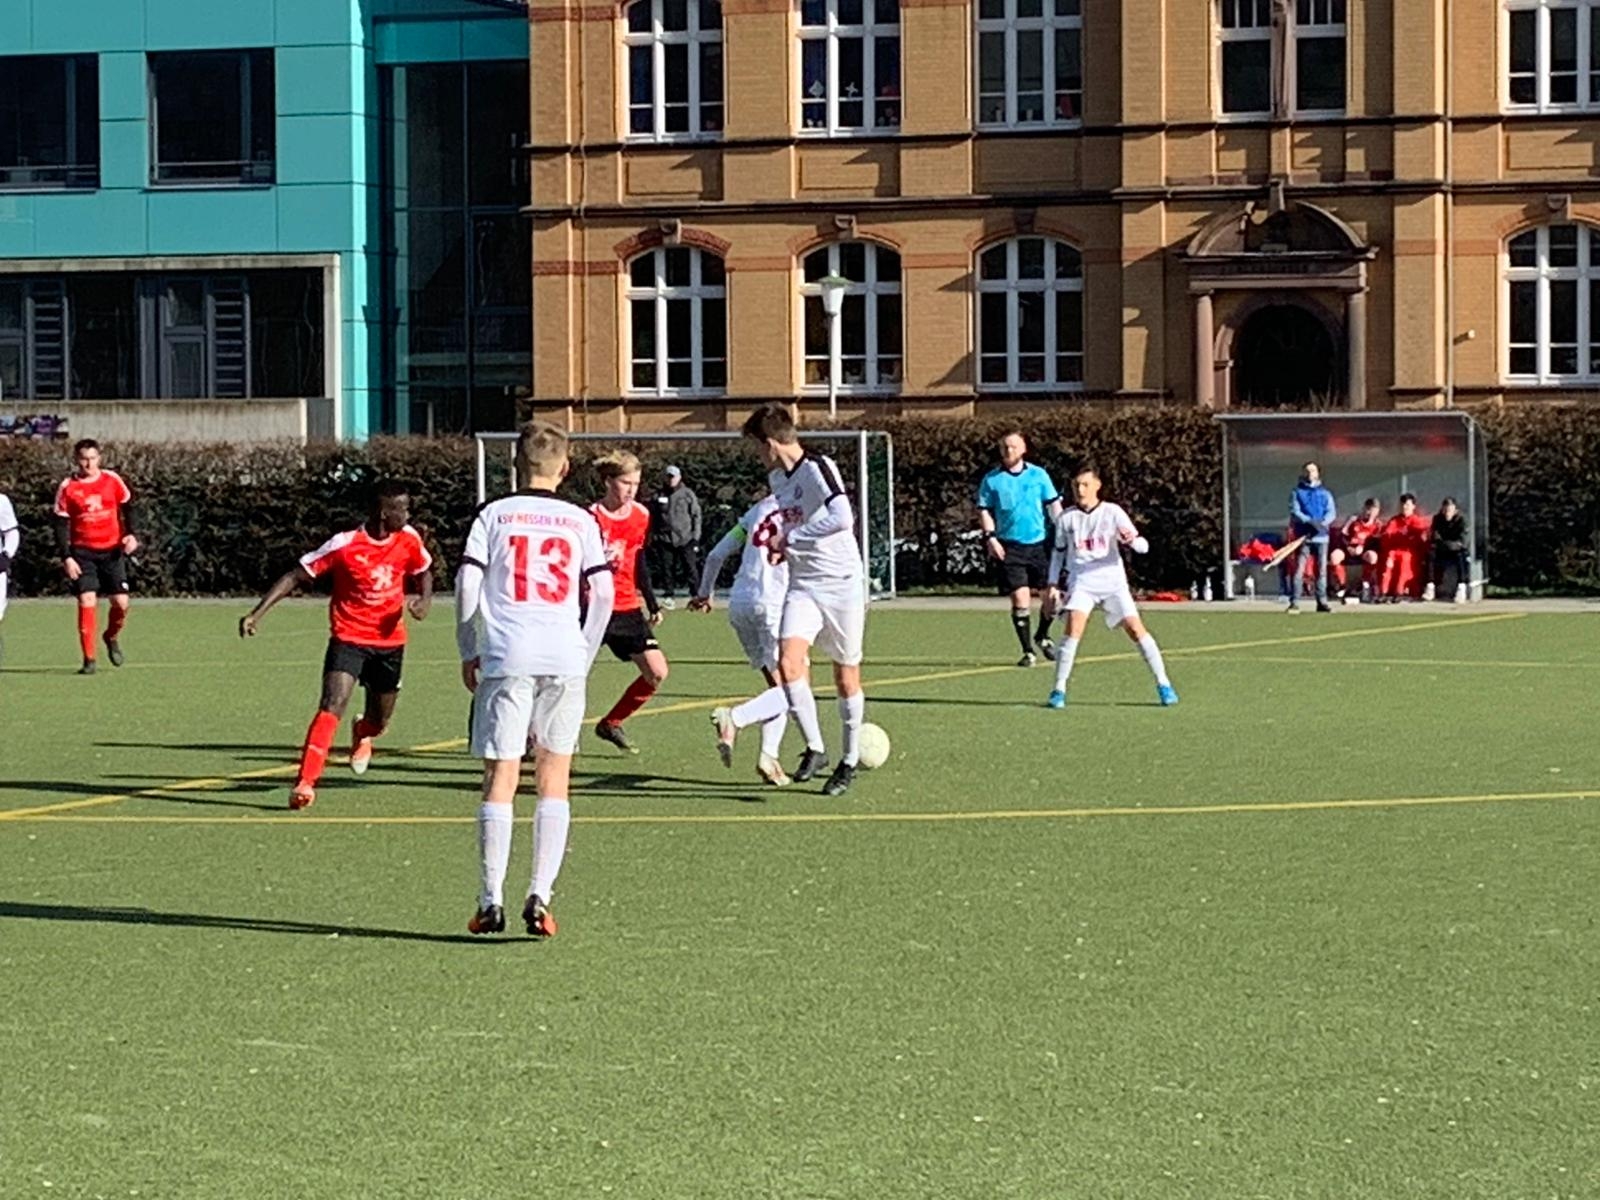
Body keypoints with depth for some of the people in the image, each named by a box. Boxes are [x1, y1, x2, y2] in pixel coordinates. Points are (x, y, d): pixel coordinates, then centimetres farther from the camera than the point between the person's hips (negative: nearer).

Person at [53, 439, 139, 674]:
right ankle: (89, 659, -5)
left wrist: (131, 535, -4)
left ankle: (112, 637, 28)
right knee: (87, 602, -11)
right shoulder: (67, 487, -3)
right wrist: (66, 558, -10)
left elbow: (127, 507, 11)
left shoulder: (112, 480, 0)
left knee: (121, 602, -4)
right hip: (83, 553, -1)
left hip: (112, 550, 1)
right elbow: (61, 525, -2)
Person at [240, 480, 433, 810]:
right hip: (349, 637, -4)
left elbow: (424, 572, 15)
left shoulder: (409, 540, -6)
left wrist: (424, 600, -8)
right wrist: (257, 614, -19)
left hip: (389, 641, 4)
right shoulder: (344, 545, -19)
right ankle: (305, 783, -23)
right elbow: (295, 576, -13)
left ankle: (362, 734, 55)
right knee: (332, 705, -23)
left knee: (380, 719, 16)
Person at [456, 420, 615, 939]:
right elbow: (603, 593, 4)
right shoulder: (581, 521, 10)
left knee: (500, 778, 2)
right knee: (554, 779, 8)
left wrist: (469, 652, 9)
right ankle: (540, 897, 1)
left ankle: (491, 900, 0)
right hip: (565, 660, 1)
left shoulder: (494, 514, 7)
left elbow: (467, 586, 0)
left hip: (505, 658, -1)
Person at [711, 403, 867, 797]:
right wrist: (780, 546, 9)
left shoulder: (818, 468, -14)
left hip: (842, 583, -6)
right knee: (789, 665, -16)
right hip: (802, 584, 6)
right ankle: (814, 748, -3)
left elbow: (842, 518, -29)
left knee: (846, 678, 6)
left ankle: (849, 761, 22)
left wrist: (789, 538, -19)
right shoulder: (777, 478, 11)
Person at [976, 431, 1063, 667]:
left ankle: (1042, 636, 29)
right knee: (1020, 599, -8)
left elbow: (1054, 506, 7)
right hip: (1009, 547, -1)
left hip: (1039, 544, 2)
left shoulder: (1038, 475, 5)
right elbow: (984, 511, 6)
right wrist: (990, 537, -8)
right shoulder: (992, 480, 3)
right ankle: (1027, 652, 4)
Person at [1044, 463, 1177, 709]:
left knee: (1136, 629, -8)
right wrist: (1054, 585, 12)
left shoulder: (1113, 513, -1)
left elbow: (1143, 546, -4)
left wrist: (1132, 540, -27)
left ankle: (1163, 684, 2)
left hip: (1113, 582, -1)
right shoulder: (1066, 519, 7)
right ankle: (1059, 689, -12)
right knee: (1073, 629, -19)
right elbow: (1058, 552, 20)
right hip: (1081, 583, 1)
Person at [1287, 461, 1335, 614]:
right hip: (1303, 536, -2)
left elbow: (1332, 512, 3)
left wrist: (1323, 522, -19)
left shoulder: (1325, 493, 15)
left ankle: (1322, 601, 9)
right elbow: (1295, 512, -5)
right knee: (1298, 568, -9)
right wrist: (1310, 522, -21)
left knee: (1322, 569, 4)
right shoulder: (1297, 492, 8)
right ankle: (1294, 602, -11)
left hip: (1321, 537, 2)